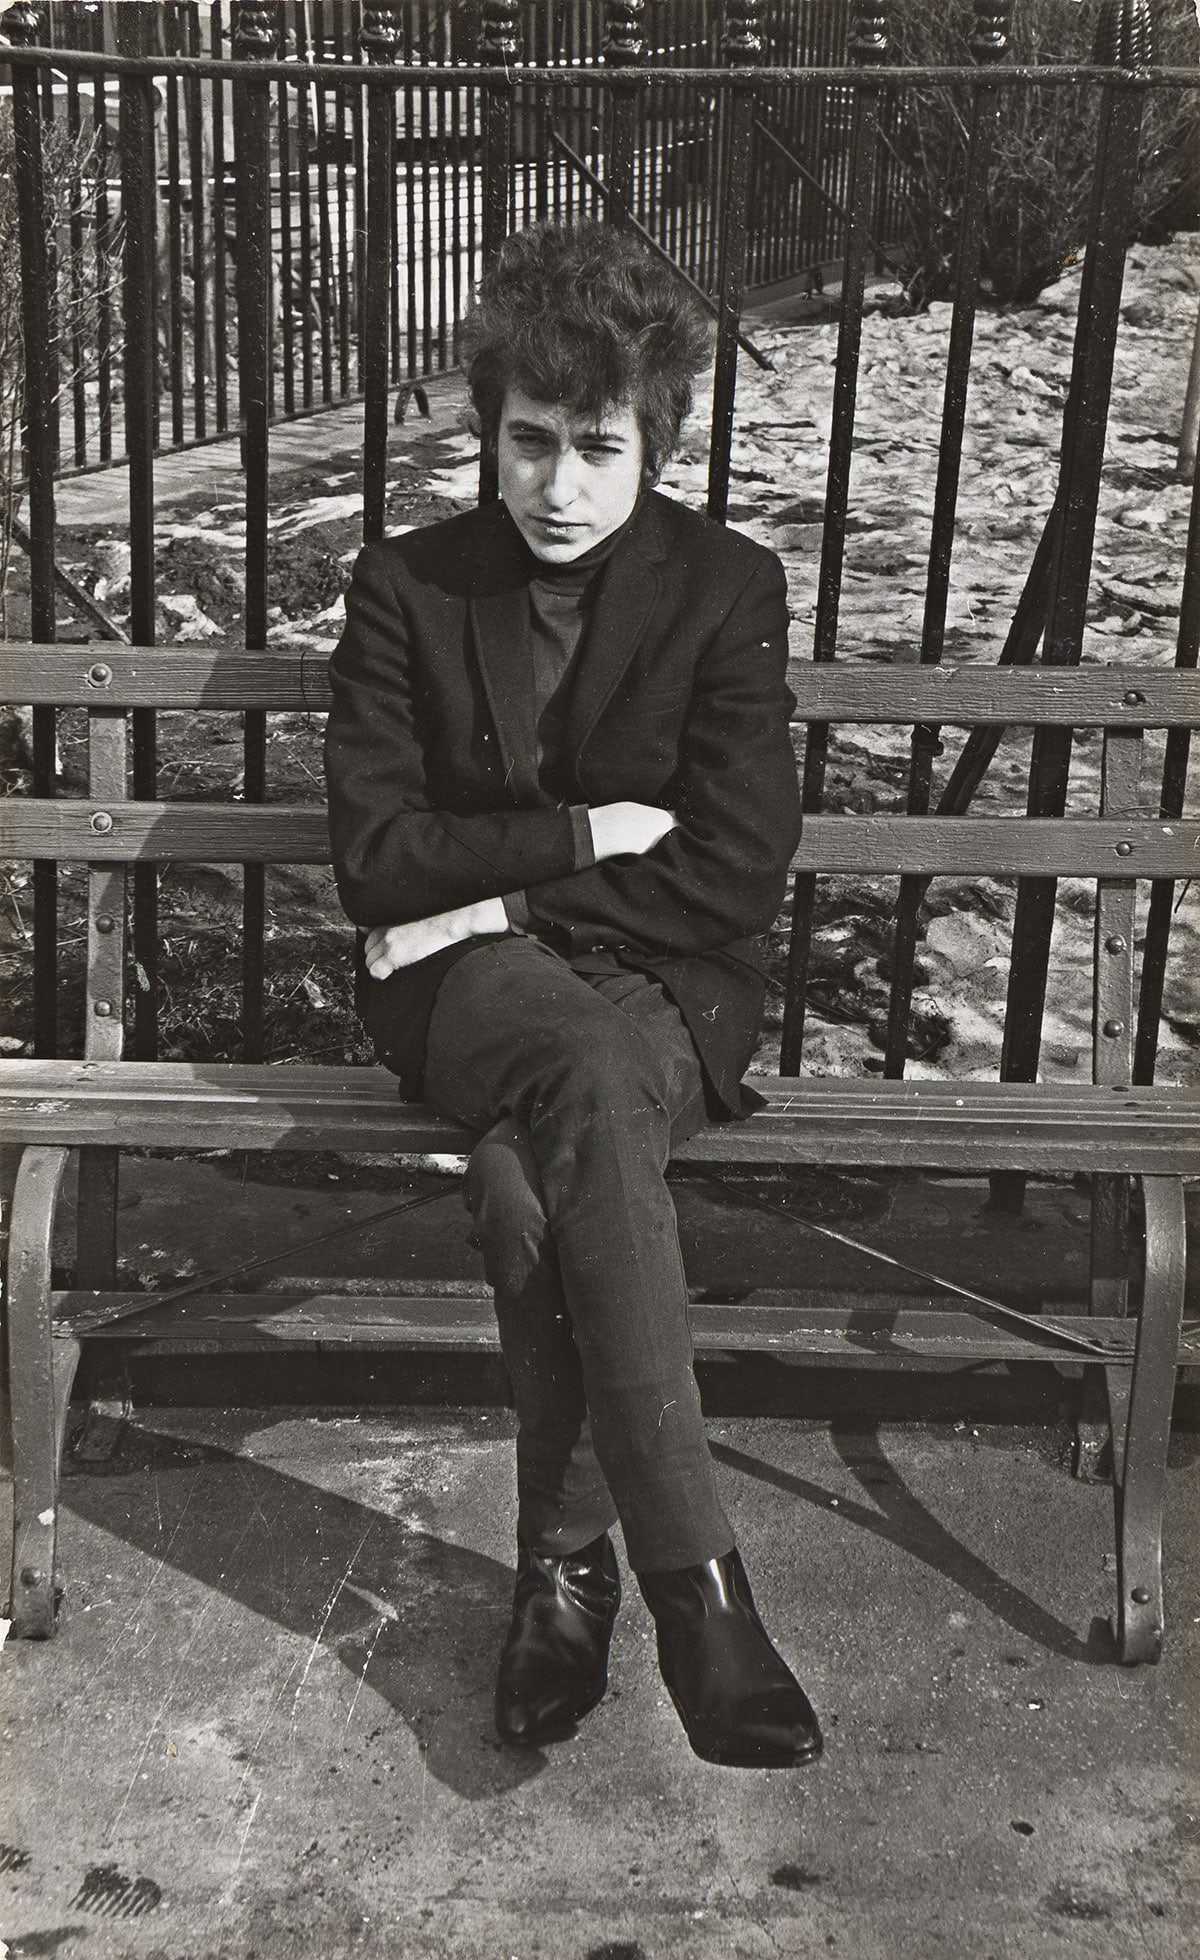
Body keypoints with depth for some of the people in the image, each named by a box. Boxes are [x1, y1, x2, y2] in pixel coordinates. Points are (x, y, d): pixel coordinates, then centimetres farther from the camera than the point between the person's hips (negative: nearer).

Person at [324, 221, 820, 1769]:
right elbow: (376, 856, -3)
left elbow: (735, 878, -6)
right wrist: (587, 835, -9)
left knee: (530, 1184, -35)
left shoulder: (728, 589, 2)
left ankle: (567, 1555, -19)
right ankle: (693, 1582, -36)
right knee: (590, 1083, -37)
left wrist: (502, 893, -9)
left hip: (663, 992, 0)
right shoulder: (404, 590, 5)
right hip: (466, 993, 0)